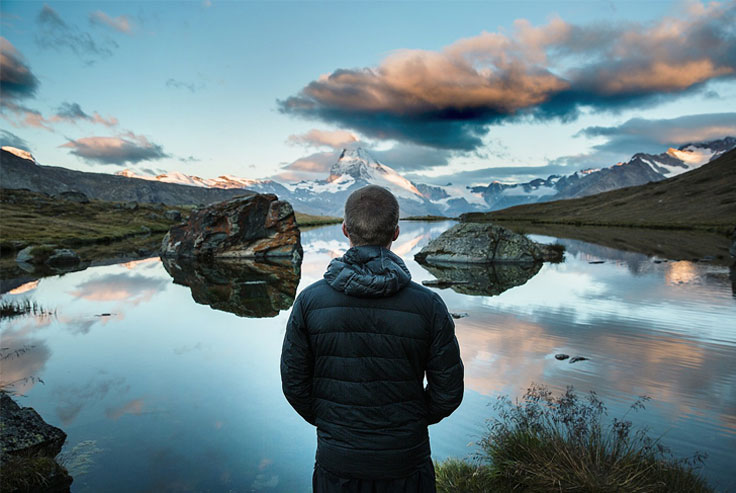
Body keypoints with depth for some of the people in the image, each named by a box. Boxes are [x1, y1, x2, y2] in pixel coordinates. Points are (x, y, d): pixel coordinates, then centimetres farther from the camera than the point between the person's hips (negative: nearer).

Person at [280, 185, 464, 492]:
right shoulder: (428, 305, -16)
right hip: (406, 461, 0)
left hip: (336, 462, 1)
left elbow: (293, 383, -5)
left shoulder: (310, 301, -14)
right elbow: (448, 391, -7)